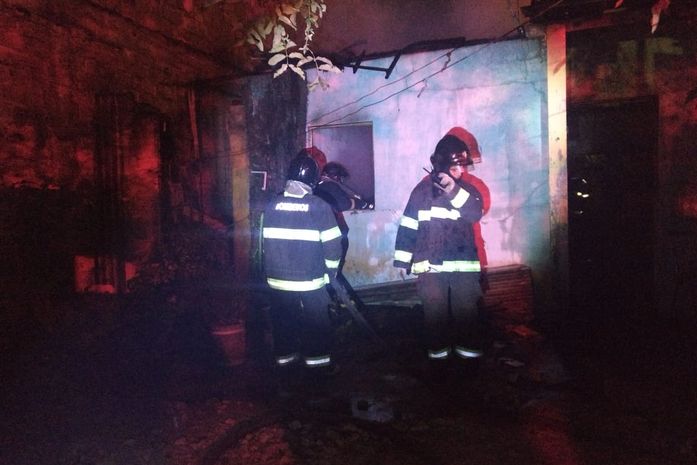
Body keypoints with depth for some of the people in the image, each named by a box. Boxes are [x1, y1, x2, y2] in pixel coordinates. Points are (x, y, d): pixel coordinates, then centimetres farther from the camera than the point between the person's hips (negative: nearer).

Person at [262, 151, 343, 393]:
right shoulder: (318, 206, -11)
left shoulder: (272, 205, 0)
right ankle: (319, 367, 22)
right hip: (311, 280, -4)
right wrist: (331, 270, 7)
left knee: (283, 326, 15)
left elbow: (266, 242, 7)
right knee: (317, 327, 12)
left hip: (278, 280, 4)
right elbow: (333, 244, -9)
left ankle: (286, 372, 26)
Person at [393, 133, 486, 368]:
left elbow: (475, 213, -13)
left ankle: (469, 350, 16)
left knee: (467, 310, 2)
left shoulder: (467, 188, 7)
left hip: (464, 263, 1)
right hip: (430, 265, -1)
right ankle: (437, 351, 15)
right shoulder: (423, 189, 3)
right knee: (435, 311, 1)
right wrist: (402, 260, 1)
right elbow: (407, 226, 3)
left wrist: (454, 190, -25)